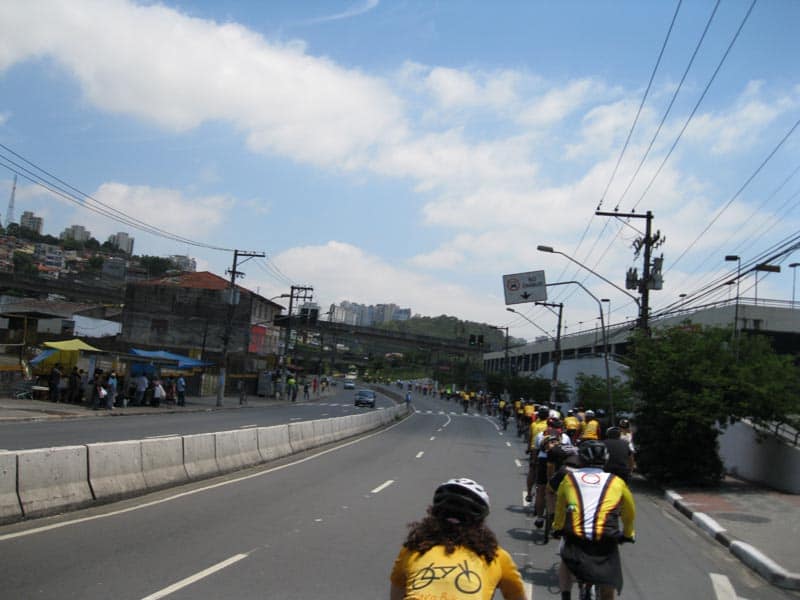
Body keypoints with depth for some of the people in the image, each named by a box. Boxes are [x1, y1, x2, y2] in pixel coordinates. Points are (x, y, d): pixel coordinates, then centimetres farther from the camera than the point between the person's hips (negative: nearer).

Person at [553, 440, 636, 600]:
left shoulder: (569, 479, 11)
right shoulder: (617, 482, 11)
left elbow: (560, 510, 23)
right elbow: (629, 513, 24)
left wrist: (556, 529, 41)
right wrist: (628, 533, 42)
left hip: (575, 541, 0)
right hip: (606, 545, 0)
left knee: (566, 560, 32)